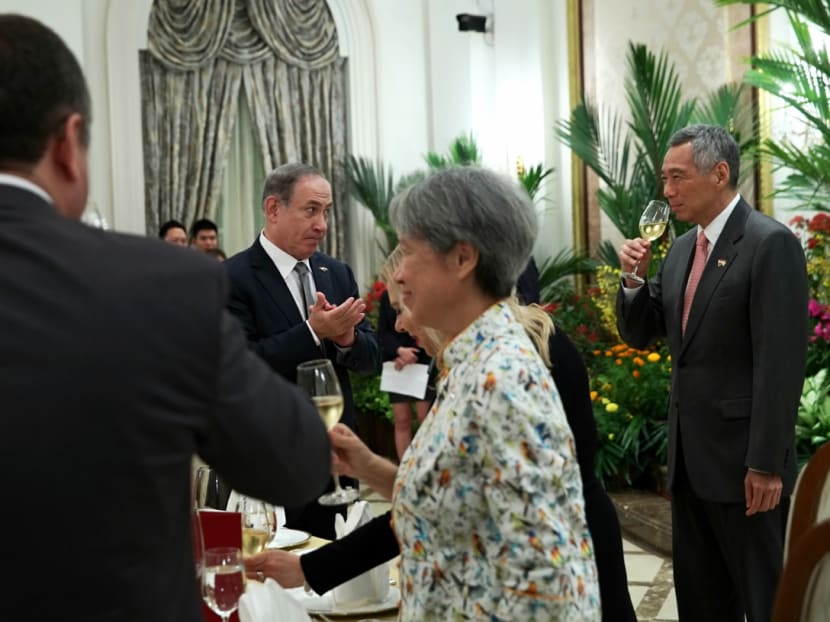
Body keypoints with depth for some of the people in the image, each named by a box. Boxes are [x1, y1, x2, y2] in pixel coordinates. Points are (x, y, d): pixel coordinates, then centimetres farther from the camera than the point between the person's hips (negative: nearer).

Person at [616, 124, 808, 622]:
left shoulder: (771, 243, -14)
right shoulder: (681, 249, 11)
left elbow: (780, 362, -19)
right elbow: (640, 335, 15)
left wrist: (766, 464, -20)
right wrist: (634, 278, -3)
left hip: (743, 457, -8)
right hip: (689, 453, 8)